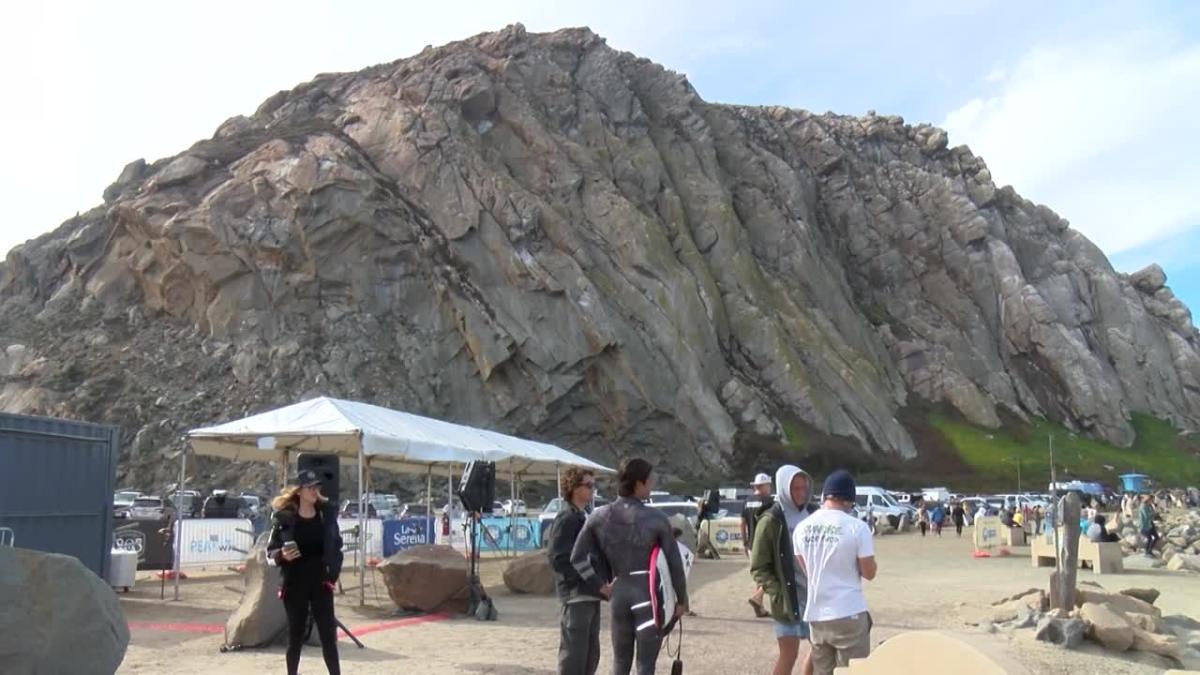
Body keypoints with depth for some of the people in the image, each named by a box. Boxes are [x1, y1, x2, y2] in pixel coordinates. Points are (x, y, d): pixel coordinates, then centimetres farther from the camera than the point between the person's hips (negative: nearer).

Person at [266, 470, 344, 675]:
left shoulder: (327, 514, 1)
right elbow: (270, 550, -1)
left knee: (328, 634, 0)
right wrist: (281, 555, -21)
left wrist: (334, 573, 2)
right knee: (296, 635, 8)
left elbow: (337, 546, 9)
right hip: (294, 584, -1)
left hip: (321, 581, 2)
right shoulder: (284, 517, -7)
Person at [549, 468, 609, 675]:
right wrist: (597, 584, -20)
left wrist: (600, 583, 7)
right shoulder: (566, 518, -11)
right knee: (573, 656, -6)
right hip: (575, 596, -9)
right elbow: (560, 560, -20)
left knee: (591, 655, 13)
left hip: (590, 596, 9)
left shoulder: (584, 517, 17)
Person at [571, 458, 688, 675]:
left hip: (619, 594, 4)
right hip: (649, 596, -4)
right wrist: (681, 599, 6)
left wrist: (602, 583, 9)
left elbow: (578, 558, -1)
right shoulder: (656, 519, -11)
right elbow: (674, 562, -6)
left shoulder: (600, 517, -1)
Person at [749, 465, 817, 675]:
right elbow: (758, 568, -9)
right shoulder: (771, 521, -10)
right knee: (788, 655, 0)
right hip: (788, 600, -5)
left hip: (816, 597, 6)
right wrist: (779, 594, -18)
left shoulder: (812, 514, 6)